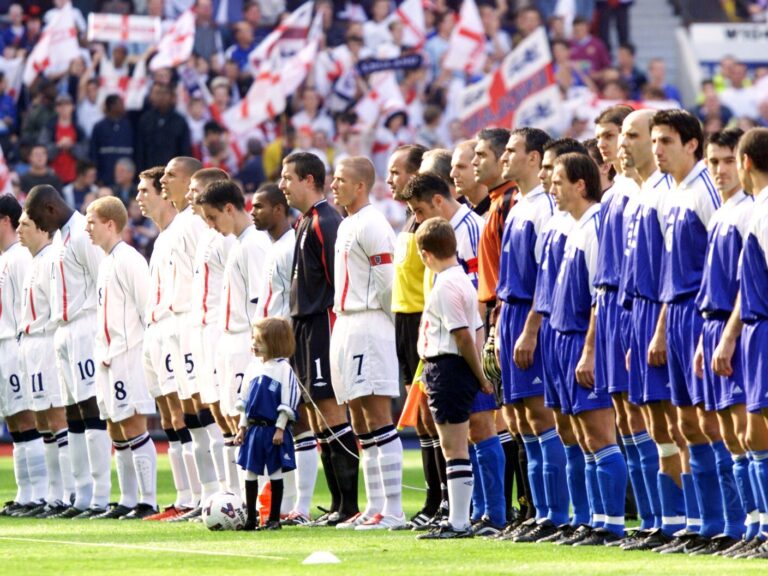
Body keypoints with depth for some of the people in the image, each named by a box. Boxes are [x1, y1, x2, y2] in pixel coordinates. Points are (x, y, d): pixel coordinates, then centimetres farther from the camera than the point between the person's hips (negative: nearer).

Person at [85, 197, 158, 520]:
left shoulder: (129, 260, -12)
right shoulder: (106, 262, 17)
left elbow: (147, 308, -15)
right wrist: (102, 354, 14)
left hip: (128, 355, -10)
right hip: (108, 357, 10)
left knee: (133, 427, -10)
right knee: (116, 431, 11)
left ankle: (148, 502, -9)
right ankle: (127, 502, 16)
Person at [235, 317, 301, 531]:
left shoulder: (283, 369, -9)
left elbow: (287, 403, -11)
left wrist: (280, 428, -14)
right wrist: (242, 427, 12)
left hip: (273, 430, -6)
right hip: (254, 429, 6)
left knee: (275, 473, 2)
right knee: (250, 473, 6)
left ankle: (274, 519, 8)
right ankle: (250, 519, 12)